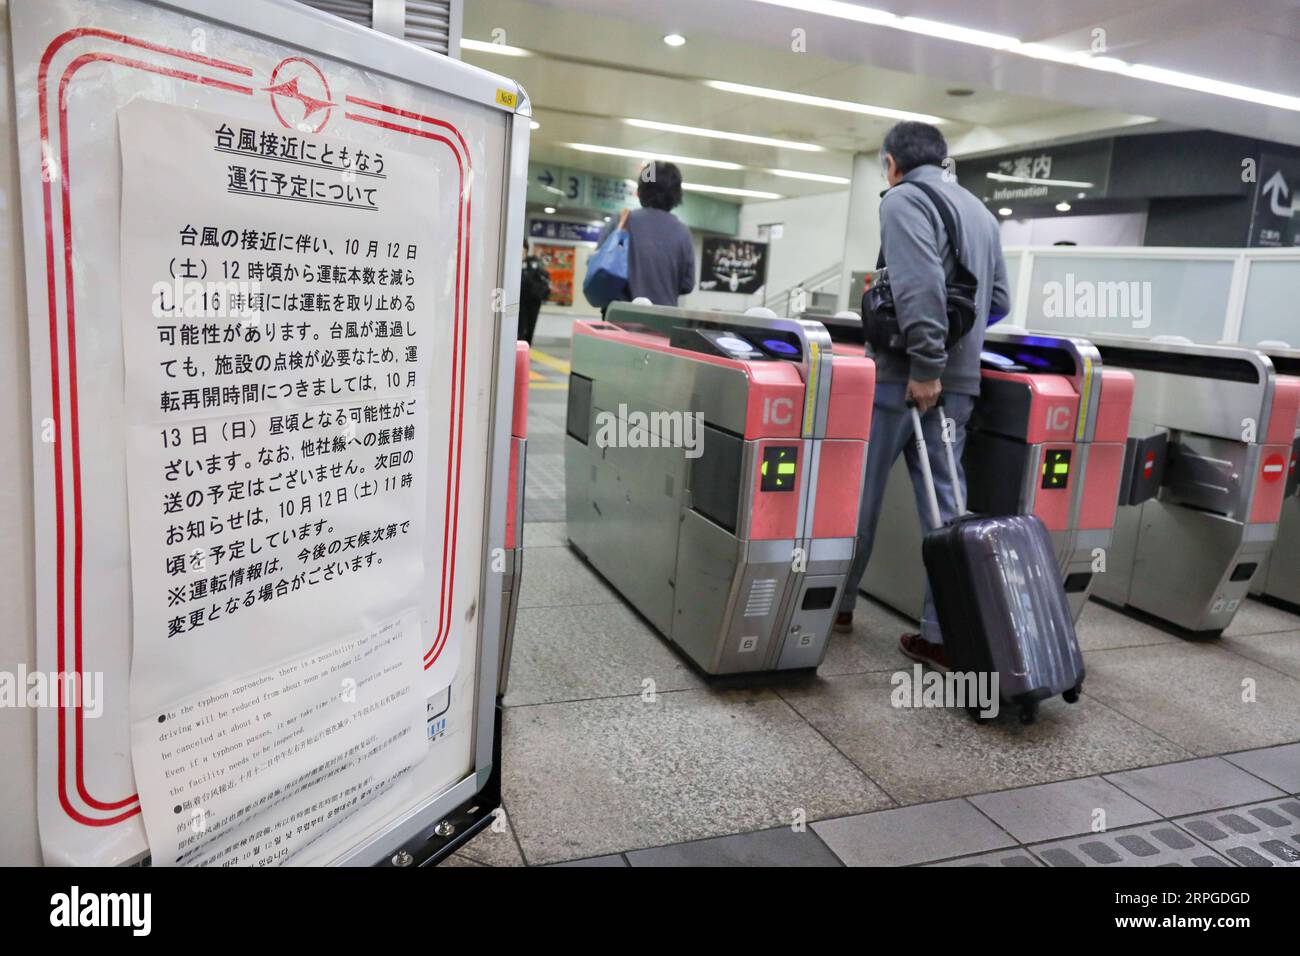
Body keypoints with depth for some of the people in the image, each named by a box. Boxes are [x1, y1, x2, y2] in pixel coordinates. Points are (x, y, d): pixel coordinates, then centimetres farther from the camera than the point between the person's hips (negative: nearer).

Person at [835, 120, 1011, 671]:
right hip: (961, 380, 7)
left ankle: (836, 602, 21)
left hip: (905, 375, -7)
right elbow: (1000, 302, 21)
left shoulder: (903, 199, -5)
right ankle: (945, 633, 7)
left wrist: (925, 364, -20)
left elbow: (920, 285, -20)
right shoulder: (980, 211, 21)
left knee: (859, 493, 6)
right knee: (946, 501, 6)